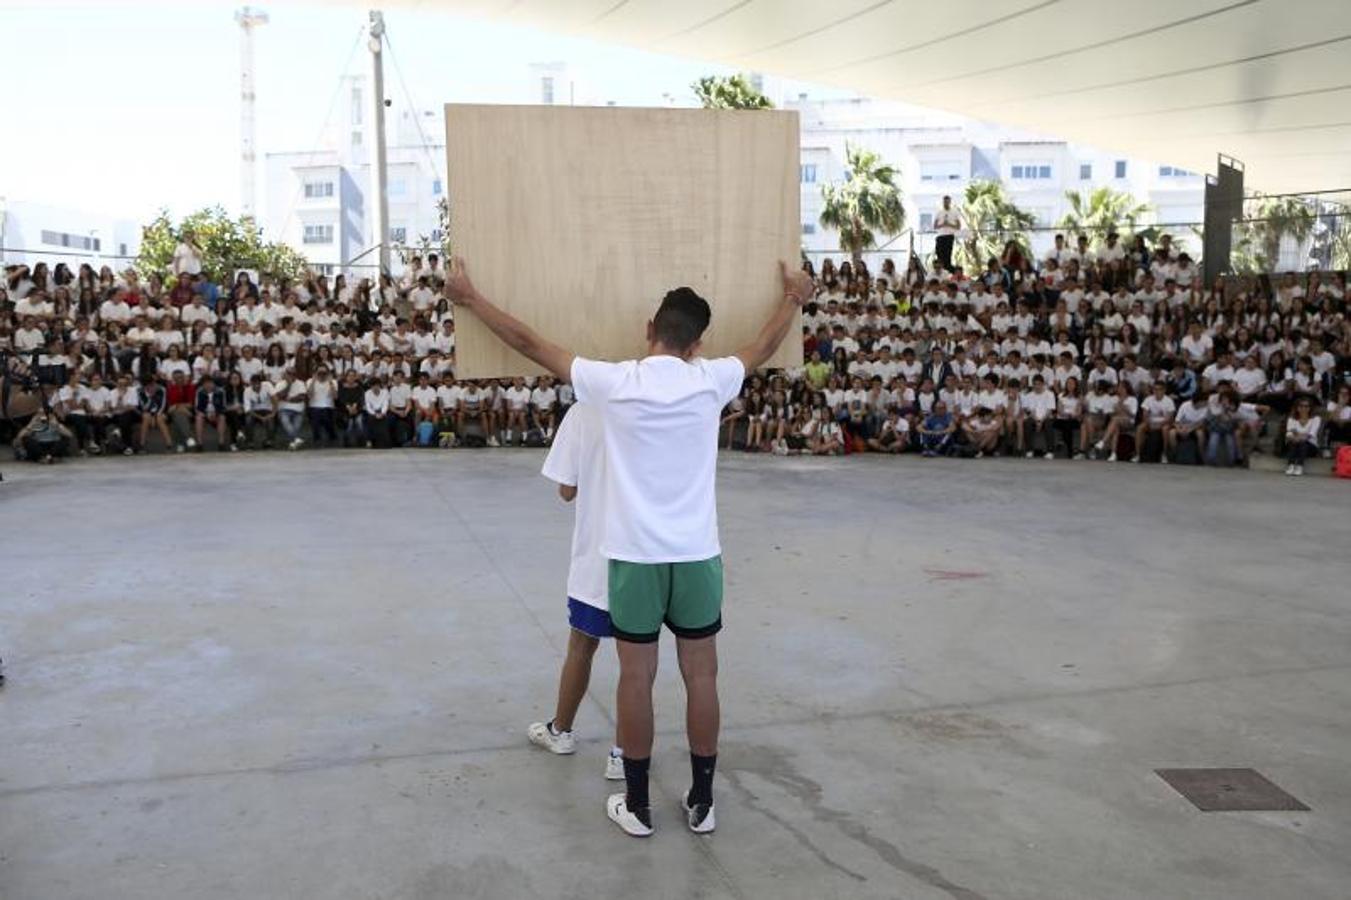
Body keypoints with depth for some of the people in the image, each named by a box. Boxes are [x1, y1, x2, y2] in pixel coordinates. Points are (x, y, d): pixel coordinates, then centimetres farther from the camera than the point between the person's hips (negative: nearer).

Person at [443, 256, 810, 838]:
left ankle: (637, 805, 18)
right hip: (697, 555, 1)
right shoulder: (711, 382, -3)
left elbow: (528, 343, 0)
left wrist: (469, 297, 11)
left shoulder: (613, 382, -9)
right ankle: (702, 802, 21)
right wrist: (794, 298, 35)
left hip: (634, 556, -1)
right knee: (701, 675, 11)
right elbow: (764, 348, 17)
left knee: (636, 678, 8)